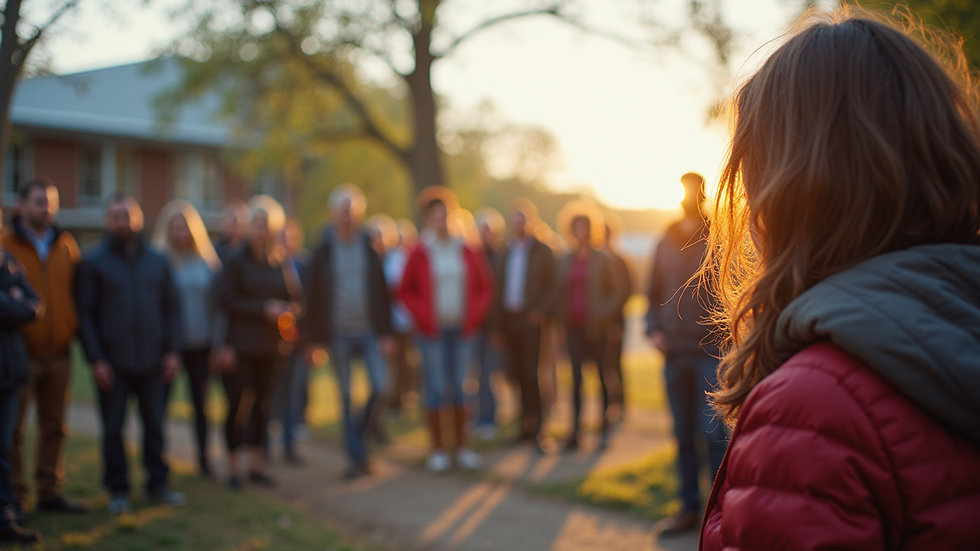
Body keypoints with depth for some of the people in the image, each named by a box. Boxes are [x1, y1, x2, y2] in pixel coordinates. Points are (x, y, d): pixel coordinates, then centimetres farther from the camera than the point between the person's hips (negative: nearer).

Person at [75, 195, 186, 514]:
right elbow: (85, 313, -2)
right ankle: (118, 490, 15)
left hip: (152, 361, 3)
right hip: (112, 363, -2)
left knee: (154, 425, 9)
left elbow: (171, 308, 11)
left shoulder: (157, 262, 10)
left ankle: (157, 484, 20)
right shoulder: (93, 263, 1)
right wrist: (95, 359, -9)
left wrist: (173, 350, 1)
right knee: (113, 429, 4)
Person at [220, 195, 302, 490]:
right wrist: (264, 309, -14)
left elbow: (296, 299, 7)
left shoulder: (280, 262, 9)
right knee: (238, 404, -4)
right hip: (241, 346, -3)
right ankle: (233, 467, 8)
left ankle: (256, 464, 20)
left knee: (262, 404, 8)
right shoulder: (235, 261, -1)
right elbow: (228, 300, -9)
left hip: (270, 347, 4)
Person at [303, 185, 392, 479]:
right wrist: (316, 338, -2)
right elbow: (315, 296, 1)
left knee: (380, 386, -7)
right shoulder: (324, 251, 0)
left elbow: (381, 291, 3)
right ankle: (357, 457, 11)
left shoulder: (369, 247, 4)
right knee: (346, 396, 3)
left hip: (368, 332, 1)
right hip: (339, 334, -1)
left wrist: (384, 332, -2)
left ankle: (358, 433, 20)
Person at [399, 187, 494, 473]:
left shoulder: (467, 251, 5)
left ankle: (462, 447, 16)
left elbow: (485, 286, 11)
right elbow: (405, 291, 3)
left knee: (460, 388, 7)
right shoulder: (420, 253, -2)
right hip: (432, 331, -2)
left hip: (462, 331, 3)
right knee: (435, 389, -2)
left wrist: (475, 314, 0)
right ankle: (437, 450, 7)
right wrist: (423, 316, -6)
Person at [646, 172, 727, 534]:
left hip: (711, 353, -5)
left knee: (713, 432, -7)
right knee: (683, 434, 10)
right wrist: (654, 330, 4)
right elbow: (654, 293, 19)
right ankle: (690, 507, 20)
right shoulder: (665, 243, 13)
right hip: (674, 352, 5)